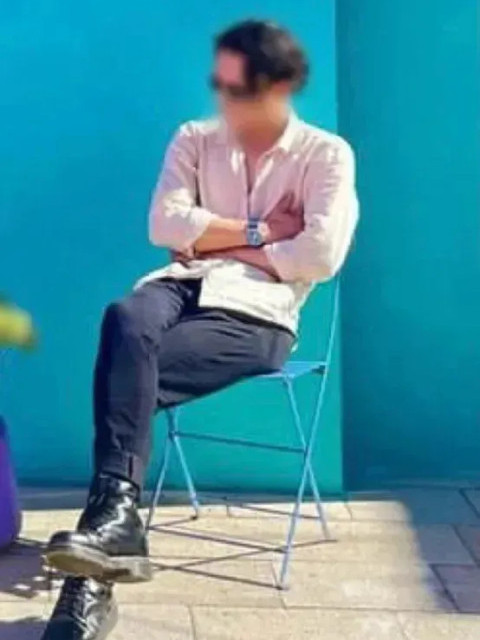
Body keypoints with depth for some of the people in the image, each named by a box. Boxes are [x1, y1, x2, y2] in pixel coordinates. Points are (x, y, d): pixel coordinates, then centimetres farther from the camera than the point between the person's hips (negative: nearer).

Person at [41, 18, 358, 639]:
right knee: (125, 318, -34)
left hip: (257, 313, -3)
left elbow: (321, 254, -13)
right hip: (185, 287, 3)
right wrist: (255, 231, -5)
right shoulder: (195, 139, 13)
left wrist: (218, 240, -4)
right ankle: (114, 517, -35)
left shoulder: (326, 154, 2)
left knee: (126, 365, -29)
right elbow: (164, 224, 1)